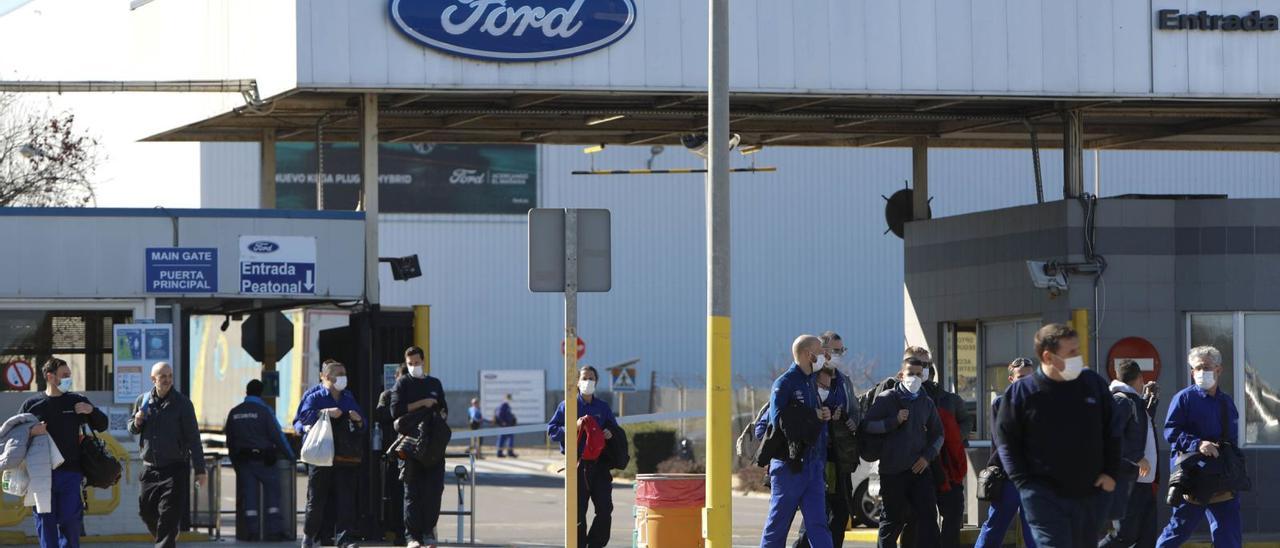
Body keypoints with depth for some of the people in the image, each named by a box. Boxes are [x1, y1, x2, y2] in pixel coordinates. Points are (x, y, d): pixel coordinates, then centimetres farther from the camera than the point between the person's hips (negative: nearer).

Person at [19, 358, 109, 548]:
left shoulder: (77, 401, 9)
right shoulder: (32, 404, 6)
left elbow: (102, 425, 16)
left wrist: (92, 411, -5)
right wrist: (29, 432, -15)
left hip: (71, 474, 1)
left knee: (70, 522, 0)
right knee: (46, 523, 0)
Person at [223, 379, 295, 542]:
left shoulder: (234, 413, 7)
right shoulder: (264, 411, -7)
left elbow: (229, 438, 12)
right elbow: (277, 436, -8)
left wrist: (235, 461, 21)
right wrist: (290, 455, 2)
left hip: (242, 460, 4)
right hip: (263, 459, -4)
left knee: (249, 496, 5)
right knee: (272, 493, 2)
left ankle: (252, 531, 0)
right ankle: (275, 530, -3)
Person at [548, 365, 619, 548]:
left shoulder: (603, 407, 12)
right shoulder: (567, 406, 3)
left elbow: (615, 429, 21)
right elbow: (552, 430, -1)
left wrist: (610, 434, -3)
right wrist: (573, 427, -16)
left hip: (599, 463, 3)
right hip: (577, 463, -3)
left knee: (605, 509, -4)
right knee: (578, 510, 0)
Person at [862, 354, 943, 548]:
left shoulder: (926, 403, 12)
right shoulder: (886, 398, -1)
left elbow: (937, 434, 18)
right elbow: (867, 425, -8)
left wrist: (928, 456, 1)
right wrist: (895, 421, -18)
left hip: (919, 468, 3)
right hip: (892, 471, -3)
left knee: (928, 515, -7)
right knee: (892, 519, 4)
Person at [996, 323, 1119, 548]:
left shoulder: (1094, 384, 4)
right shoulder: (1021, 392, -6)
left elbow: (1111, 431, 14)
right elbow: (1006, 440, 0)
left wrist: (1110, 473, 4)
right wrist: (1025, 483, -9)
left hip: (1089, 494, 4)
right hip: (1044, 496, -4)